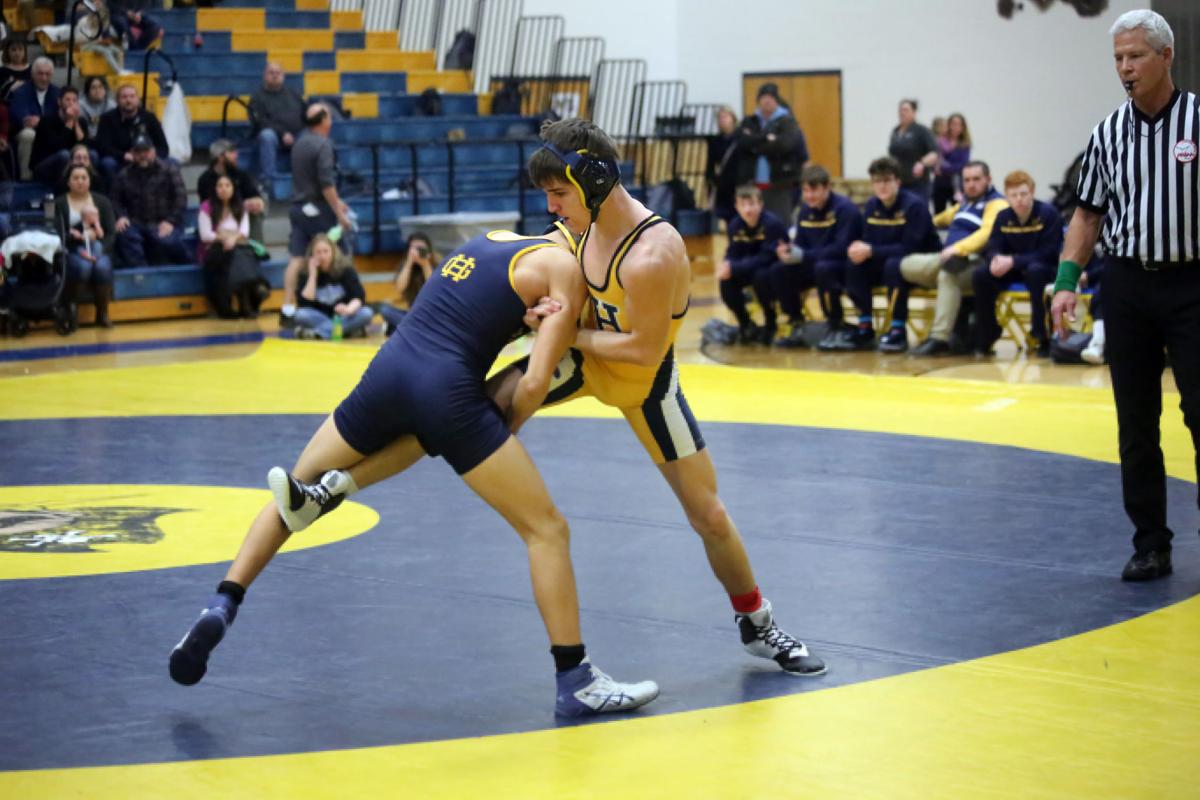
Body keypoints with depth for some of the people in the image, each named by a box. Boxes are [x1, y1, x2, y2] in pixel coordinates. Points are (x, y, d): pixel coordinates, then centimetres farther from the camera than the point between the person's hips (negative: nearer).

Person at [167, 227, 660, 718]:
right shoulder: (564, 266, 4)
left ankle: (220, 609, 9)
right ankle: (576, 683, 4)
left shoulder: (490, 239, 25)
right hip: (448, 391, -6)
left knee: (293, 493, 23)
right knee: (547, 530, 5)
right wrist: (505, 431, 12)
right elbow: (536, 382, -3)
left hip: (387, 372, 6)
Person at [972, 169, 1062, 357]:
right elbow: (992, 249, -1)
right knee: (980, 274, -21)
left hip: (1044, 268, -4)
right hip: (1013, 270, 5)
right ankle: (986, 335, -8)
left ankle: (1043, 335, -30)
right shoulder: (1003, 217, 1)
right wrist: (996, 260, -28)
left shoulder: (1049, 214, -14)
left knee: (1035, 271, -40)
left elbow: (1048, 253, -19)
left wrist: (1013, 261, -29)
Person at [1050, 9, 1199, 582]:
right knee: (1136, 422, 6)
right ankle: (1150, 545, 14)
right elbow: (1088, 214, 10)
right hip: (1126, 283, 3)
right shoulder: (1108, 134, 6)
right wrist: (1066, 282, 0)